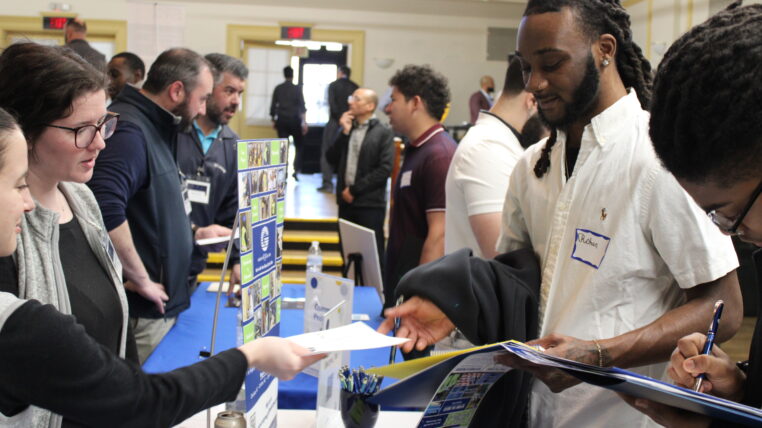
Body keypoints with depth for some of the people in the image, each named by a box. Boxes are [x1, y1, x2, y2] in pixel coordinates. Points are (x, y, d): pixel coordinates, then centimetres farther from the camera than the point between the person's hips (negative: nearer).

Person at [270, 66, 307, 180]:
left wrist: (273, 120, 17)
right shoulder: (297, 88, -3)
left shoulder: (278, 88, 4)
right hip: (294, 120, -2)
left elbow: (273, 106, 6)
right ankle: (296, 170, -2)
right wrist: (304, 122, -12)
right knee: (299, 146, 10)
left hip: (281, 121, 2)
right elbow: (302, 106, -10)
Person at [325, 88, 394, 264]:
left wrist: (354, 190, -13)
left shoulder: (383, 133, -5)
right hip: (346, 201, 6)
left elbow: (385, 169, -13)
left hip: (370, 203, -6)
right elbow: (331, 158, 6)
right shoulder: (347, 129, 13)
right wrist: (344, 132, -5)